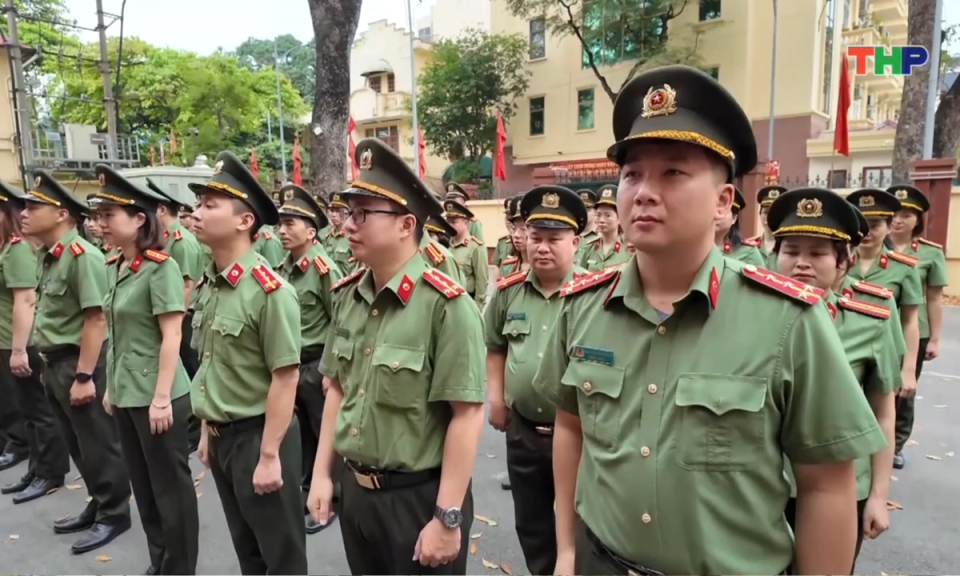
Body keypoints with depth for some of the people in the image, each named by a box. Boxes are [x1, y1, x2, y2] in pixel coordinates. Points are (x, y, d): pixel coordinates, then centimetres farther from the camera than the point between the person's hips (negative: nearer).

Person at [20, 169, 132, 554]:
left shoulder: (81, 255, -19)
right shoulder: (48, 256, 10)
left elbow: (96, 319, -23)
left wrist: (84, 377, -23)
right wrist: (50, 365, 17)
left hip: (80, 365, -9)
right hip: (56, 364, 9)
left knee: (98, 446, 4)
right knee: (78, 446, 19)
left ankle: (114, 514, 19)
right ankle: (98, 505, 34)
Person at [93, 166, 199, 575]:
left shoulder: (161, 267, -15)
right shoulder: (114, 267, 8)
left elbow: (172, 337, -17)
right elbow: (117, 336, 14)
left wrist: (161, 397, -19)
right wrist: (111, 387, 15)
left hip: (156, 396, -8)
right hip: (126, 395, 8)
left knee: (171, 486, 6)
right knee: (143, 485, 19)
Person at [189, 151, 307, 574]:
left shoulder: (269, 290, -21)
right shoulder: (210, 285, 4)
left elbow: (285, 378, -21)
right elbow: (212, 366, 12)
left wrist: (269, 455, -18)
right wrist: (208, 430, 15)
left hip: (257, 436, -8)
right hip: (222, 436, 8)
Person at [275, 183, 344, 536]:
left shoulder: (324, 268, -17)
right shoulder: (283, 267, 6)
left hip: (317, 365, -7)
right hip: (289, 364, 7)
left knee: (326, 435, 8)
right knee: (301, 435, 19)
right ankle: (307, 493, 36)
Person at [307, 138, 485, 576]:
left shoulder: (445, 304, -21)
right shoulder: (346, 297, 0)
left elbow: (467, 414, -20)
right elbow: (338, 389, 9)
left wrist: (448, 518, -18)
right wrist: (322, 473, 10)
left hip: (419, 498, -6)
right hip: (355, 493, 6)